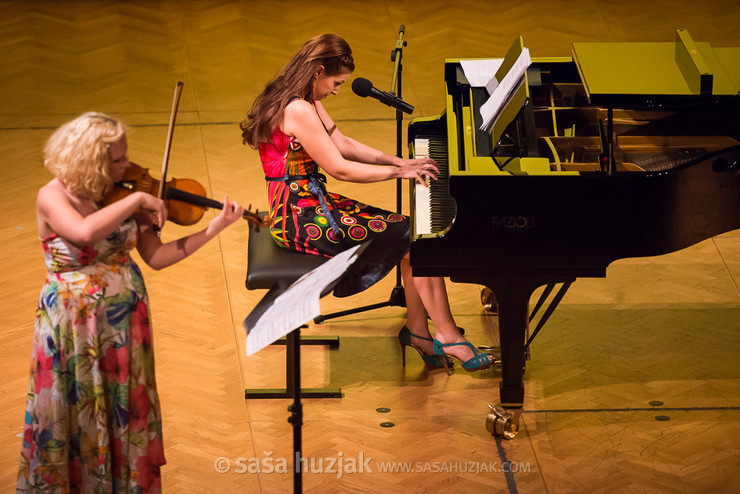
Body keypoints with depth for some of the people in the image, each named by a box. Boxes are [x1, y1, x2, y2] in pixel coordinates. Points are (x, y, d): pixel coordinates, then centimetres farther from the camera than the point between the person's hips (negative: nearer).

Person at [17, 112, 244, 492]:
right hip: (74, 323, -5)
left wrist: (214, 229, -10)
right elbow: (86, 232, -38)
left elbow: (156, 256, -2)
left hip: (125, 318, 5)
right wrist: (137, 200, -29)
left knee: (125, 410, 13)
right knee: (75, 414, 6)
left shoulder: (122, 193, -2)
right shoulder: (52, 197, -17)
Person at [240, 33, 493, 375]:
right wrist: (398, 172, -12)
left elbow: (342, 144, 17)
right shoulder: (297, 110, -23)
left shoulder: (305, 100, 9)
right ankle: (449, 338, -1)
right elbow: (339, 168, -21)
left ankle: (417, 328, 4)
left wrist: (399, 162, 9)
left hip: (310, 203, 10)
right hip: (302, 217, -10)